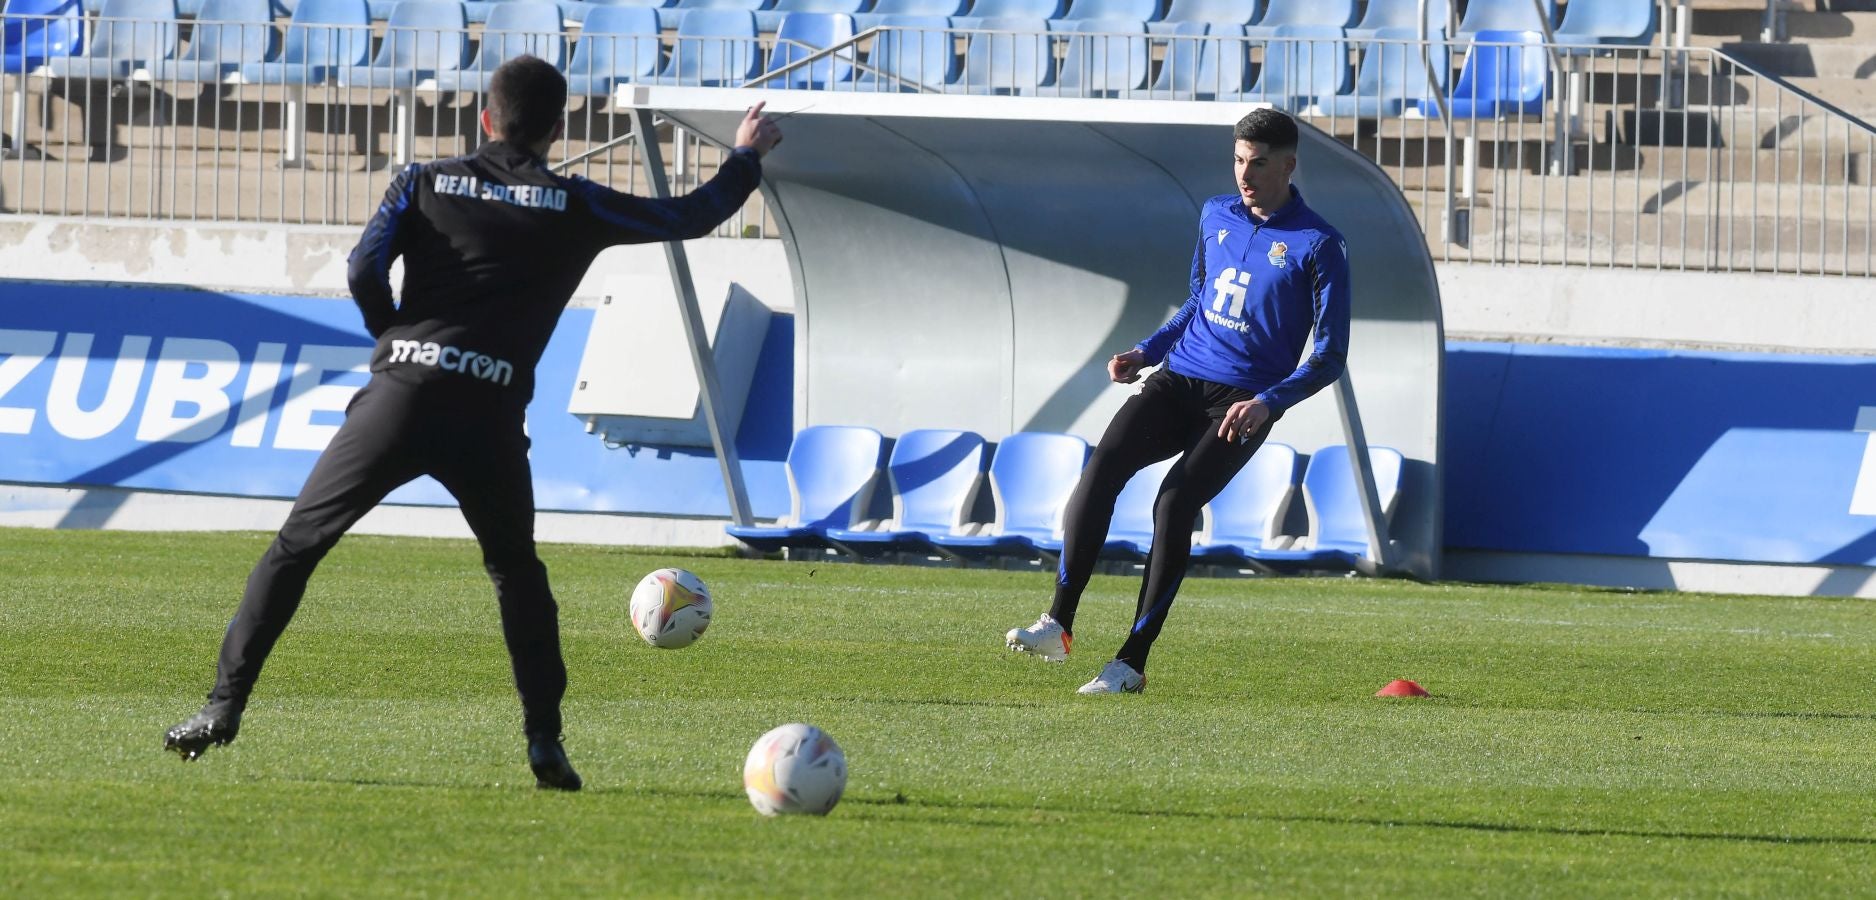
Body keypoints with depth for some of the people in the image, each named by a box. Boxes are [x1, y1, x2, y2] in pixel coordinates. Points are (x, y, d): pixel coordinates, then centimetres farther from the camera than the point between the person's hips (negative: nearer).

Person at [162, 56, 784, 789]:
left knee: (297, 545, 7)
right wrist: (747, 157, 36)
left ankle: (225, 703, -3)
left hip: (399, 396, 0)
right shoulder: (575, 207, 10)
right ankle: (545, 740, 10)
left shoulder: (425, 184, 11)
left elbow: (365, 268, -2)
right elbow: (690, 218, 18)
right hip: (490, 417, 0)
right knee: (516, 571, 20)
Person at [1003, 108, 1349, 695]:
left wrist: (1269, 402, -18)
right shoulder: (1217, 217, 15)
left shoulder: (1316, 246, -4)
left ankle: (1133, 662, -15)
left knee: (1175, 504, -23)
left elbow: (1329, 355, -4)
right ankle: (1058, 626, -26)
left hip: (1241, 403, -5)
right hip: (1178, 380, 5)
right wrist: (1147, 351, 14)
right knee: (1105, 463, -22)